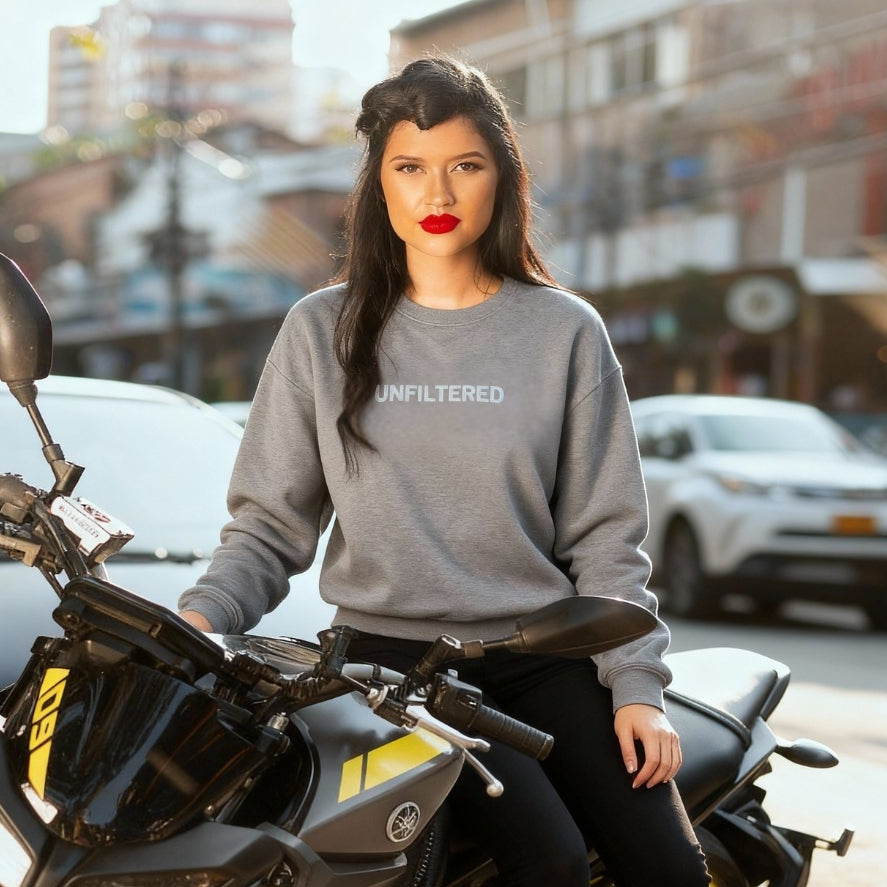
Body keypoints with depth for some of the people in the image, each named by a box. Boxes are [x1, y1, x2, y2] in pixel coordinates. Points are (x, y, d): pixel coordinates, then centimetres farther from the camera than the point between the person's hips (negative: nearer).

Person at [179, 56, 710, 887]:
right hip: (392, 654, -2)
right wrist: (204, 613, -13)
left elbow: (604, 536, 6)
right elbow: (270, 523, 6)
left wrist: (636, 685, -4)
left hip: (543, 655, 2)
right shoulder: (323, 332, 6)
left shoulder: (565, 333, 7)